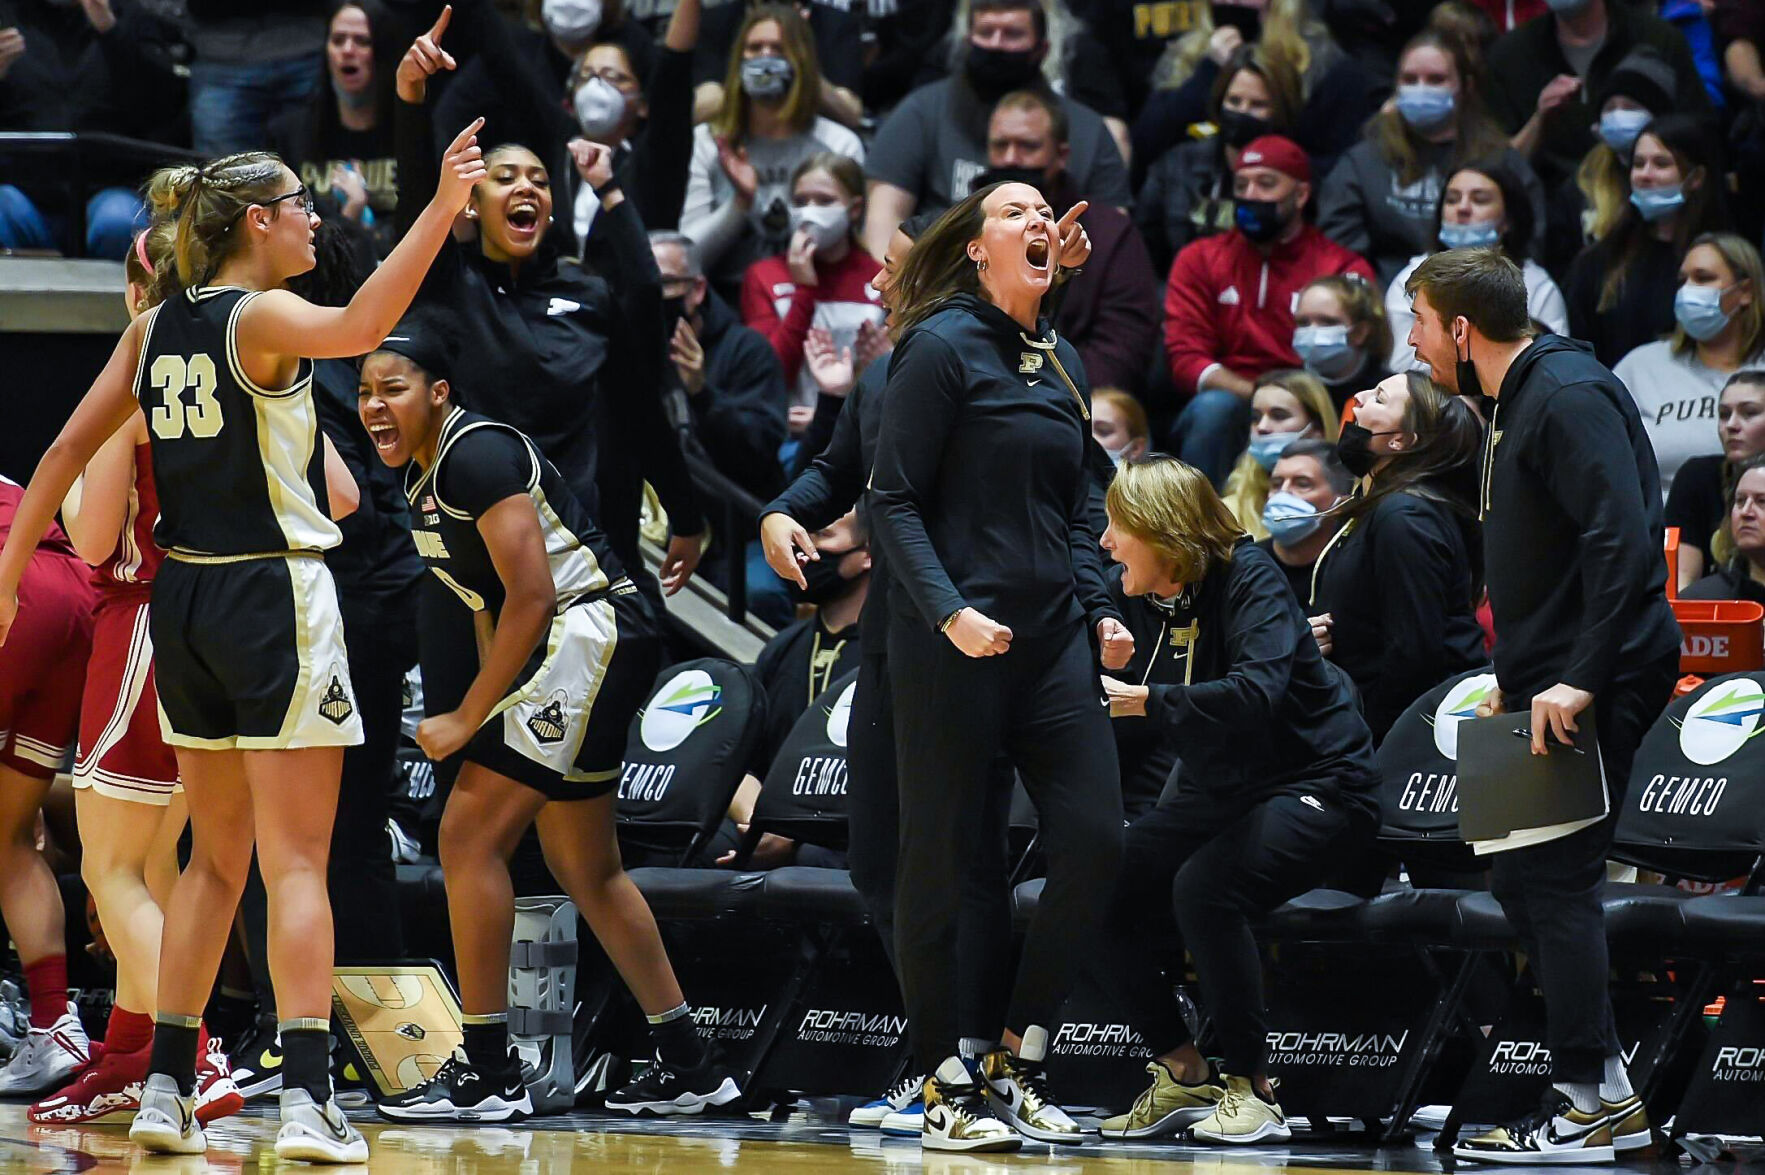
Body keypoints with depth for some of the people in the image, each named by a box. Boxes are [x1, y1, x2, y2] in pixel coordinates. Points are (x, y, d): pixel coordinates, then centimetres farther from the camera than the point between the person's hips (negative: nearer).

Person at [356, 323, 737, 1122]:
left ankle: (488, 1073, -11)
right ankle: (687, 1067, 22)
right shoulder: (422, 479, 14)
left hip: (589, 633, -11)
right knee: (585, 870, 15)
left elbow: (531, 597, -20)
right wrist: (484, 713, 12)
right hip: (563, 649, 11)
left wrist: (468, 721, -17)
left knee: (469, 838, -13)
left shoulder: (477, 455, -16)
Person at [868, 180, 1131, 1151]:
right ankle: (948, 1088, 7)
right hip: (953, 645, -7)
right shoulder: (942, 346, -6)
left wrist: (1100, 612, 8)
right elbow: (895, 502, -10)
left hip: (1052, 639, 7)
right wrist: (949, 613, -21)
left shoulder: (1063, 363, 15)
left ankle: (1018, 1061, 10)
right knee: (941, 861, -1)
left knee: (1094, 842, -2)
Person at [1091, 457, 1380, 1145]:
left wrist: (1143, 699, -33)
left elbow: (1257, 693, -34)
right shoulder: (1149, 599, 3)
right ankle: (1184, 1078, 4)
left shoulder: (1249, 582, -18)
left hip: (1315, 786, -8)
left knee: (1203, 886, -34)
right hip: (1219, 795, 8)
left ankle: (1252, 1090, -20)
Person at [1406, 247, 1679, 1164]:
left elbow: (1624, 538, -25)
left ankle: (1583, 1108, -5)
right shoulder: (1517, 406, 17)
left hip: (1598, 682, -11)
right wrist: (1516, 681, 19)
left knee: (1554, 879, -9)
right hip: (1554, 682, 11)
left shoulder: (1570, 399, -16)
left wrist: (1582, 679, -28)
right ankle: (1608, 1096, 15)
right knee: (1522, 879, 11)